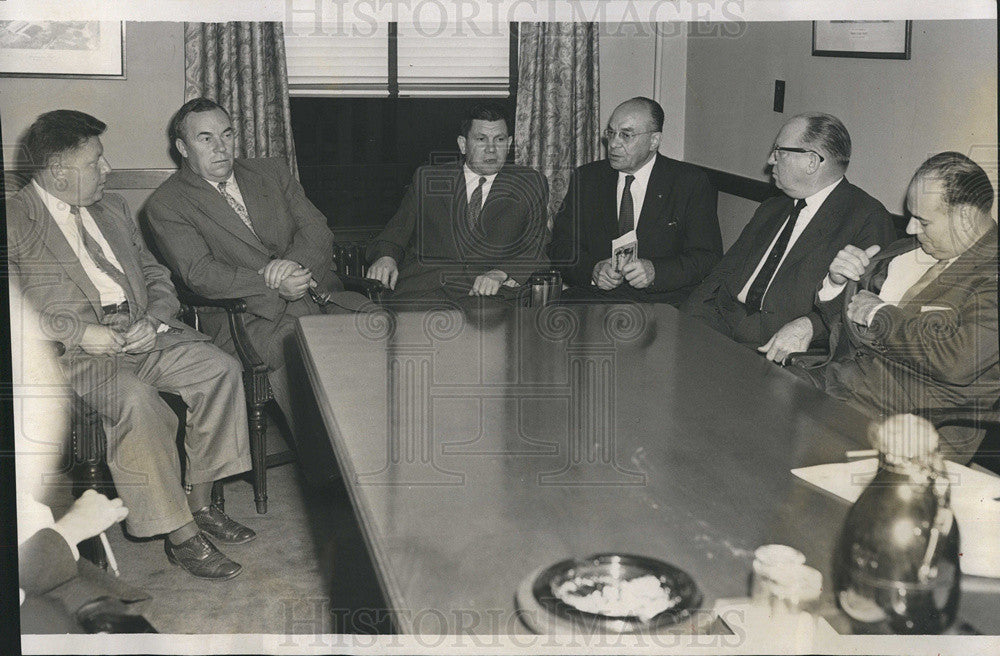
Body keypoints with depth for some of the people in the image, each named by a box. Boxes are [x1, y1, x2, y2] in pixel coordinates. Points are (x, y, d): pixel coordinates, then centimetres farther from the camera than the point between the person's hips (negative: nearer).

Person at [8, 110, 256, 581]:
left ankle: (200, 503, -6)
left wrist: (154, 318, -2)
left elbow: (154, 274, 20)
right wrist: (83, 333, -18)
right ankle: (179, 533, -24)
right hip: (74, 351, -6)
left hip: (143, 335, 6)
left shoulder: (111, 208, 18)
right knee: (135, 398, -34)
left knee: (221, 369, -15)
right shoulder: (15, 223, -3)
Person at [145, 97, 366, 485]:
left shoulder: (272, 172, 19)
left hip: (319, 295, 5)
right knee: (298, 348, -35)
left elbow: (318, 231, 10)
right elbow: (200, 275, -9)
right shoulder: (166, 205, 5)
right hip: (248, 316, -4)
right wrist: (273, 284, -21)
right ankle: (327, 475, -26)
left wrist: (293, 263, -13)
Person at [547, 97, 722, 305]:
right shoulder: (586, 178, 11)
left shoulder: (691, 183, 2)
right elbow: (560, 247, 8)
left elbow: (708, 258, -4)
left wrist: (655, 271, -21)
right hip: (593, 296, 4)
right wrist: (593, 269, -14)